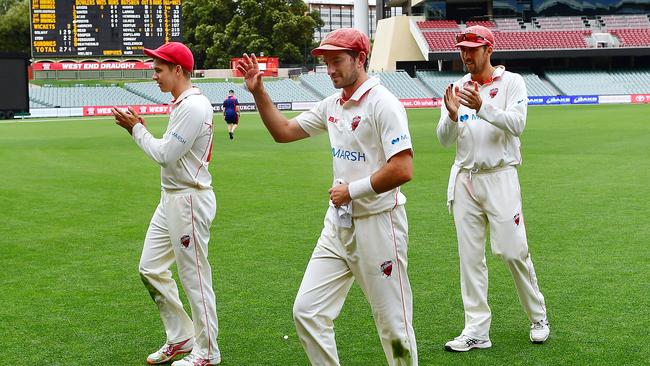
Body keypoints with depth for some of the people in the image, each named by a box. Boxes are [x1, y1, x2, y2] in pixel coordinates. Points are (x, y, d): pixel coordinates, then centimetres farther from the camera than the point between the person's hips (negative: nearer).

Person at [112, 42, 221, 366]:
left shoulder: (194, 106, -18)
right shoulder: (181, 104, 14)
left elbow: (165, 154, -20)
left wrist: (136, 129, -9)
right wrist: (139, 128, 7)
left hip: (190, 200, -11)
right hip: (170, 199, 11)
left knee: (195, 277, -1)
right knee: (151, 269, 14)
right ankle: (181, 338, 25)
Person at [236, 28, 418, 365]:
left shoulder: (382, 103, -14)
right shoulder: (332, 105, 11)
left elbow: (403, 170, -22)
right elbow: (283, 131, 19)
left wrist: (352, 190, -14)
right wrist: (258, 92, 7)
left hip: (377, 222, -8)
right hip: (338, 223, 8)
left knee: (393, 325, 1)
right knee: (306, 311, 4)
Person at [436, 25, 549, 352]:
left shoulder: (511, 82, 0)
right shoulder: (457, 88, 11)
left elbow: (516, 125, -15)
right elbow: (445, 139, 4)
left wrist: (481, 107, -27)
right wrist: (452, 115, -16)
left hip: (500, 177, -4)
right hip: (464, 178, 4)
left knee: (513, 251, -6)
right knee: (470, 256, 2)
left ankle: (538, 317, 14)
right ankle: (476, 331, 6)